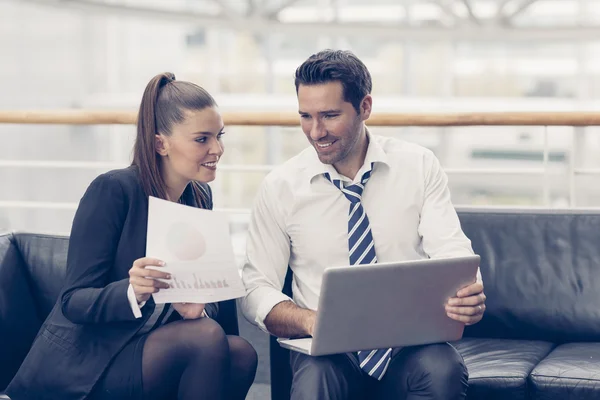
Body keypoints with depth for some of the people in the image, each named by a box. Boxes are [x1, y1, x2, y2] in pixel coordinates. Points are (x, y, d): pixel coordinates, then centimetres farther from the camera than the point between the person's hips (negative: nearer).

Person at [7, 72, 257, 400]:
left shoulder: (200, 196, 8)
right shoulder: (112, 190, -13)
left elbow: (203, 287, 7)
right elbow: (73, 301, -15)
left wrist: (198, 306, -18)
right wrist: (132, 292, -35)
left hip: (150, 346, 6)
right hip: (80, 367, -6)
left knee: (242, 354, -23)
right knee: (207, 337, -28)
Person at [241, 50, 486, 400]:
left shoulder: (419, 166, 4)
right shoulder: (281, 186, 2)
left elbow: (452, 254, -2)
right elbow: (257, 289, 1)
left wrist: (467, 297, -27)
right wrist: (310, 321, -21)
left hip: (411, 343, 2)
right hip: (326, 350, -1)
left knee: (444, 369, -33)